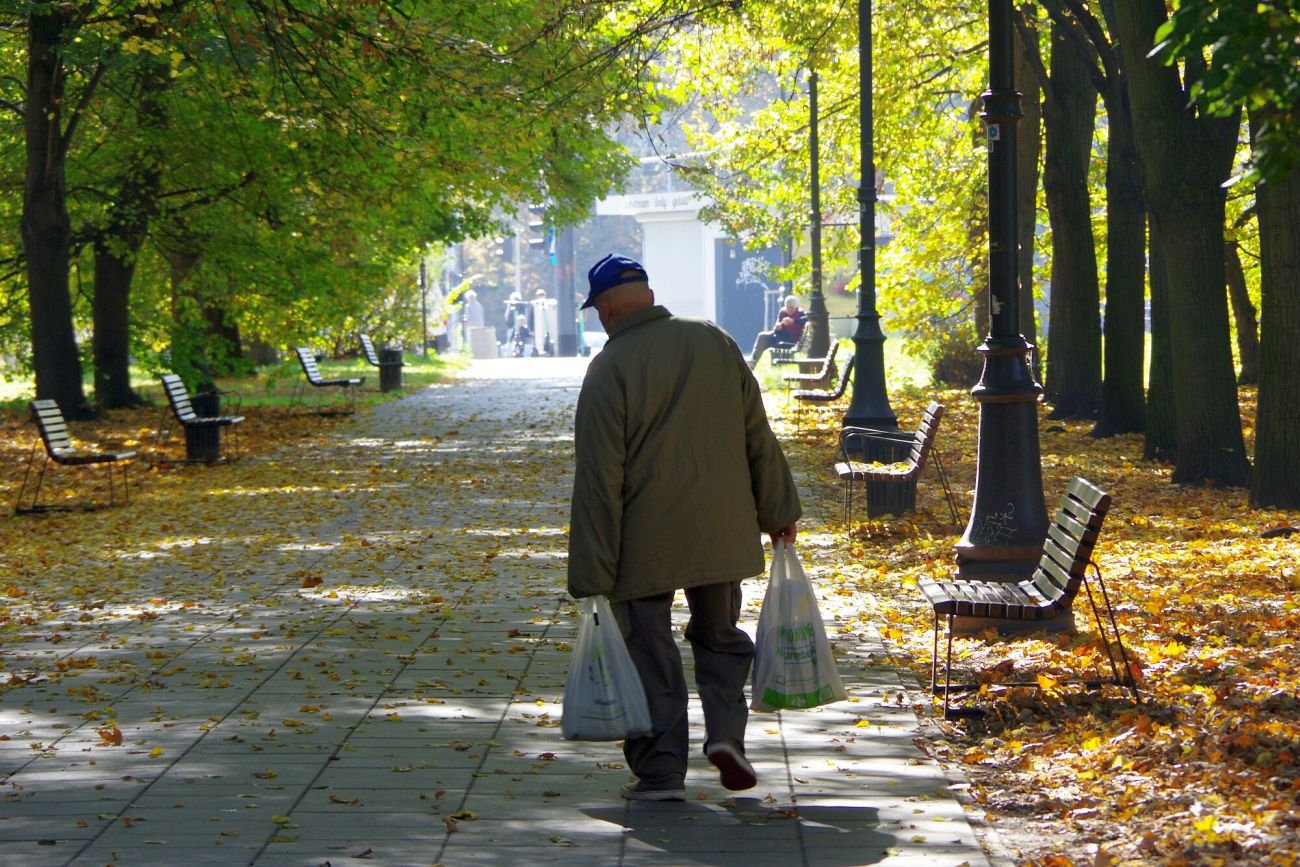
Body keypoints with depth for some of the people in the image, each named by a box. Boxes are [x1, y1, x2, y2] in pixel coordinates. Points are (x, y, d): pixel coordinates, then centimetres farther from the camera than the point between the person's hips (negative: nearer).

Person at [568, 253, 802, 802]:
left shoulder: (610, 369, -11)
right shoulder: (716, 343, 4)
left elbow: (598, 477, -12)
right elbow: (758, 437, 8)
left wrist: (591, 574, -9)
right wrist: (778, 510, 18)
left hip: (645, 540, -4)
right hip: (723, 531, 4)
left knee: (649, 652, 5)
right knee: (720, 635, 20)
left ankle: (661, 771, 6)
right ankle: (726, 732, 1)